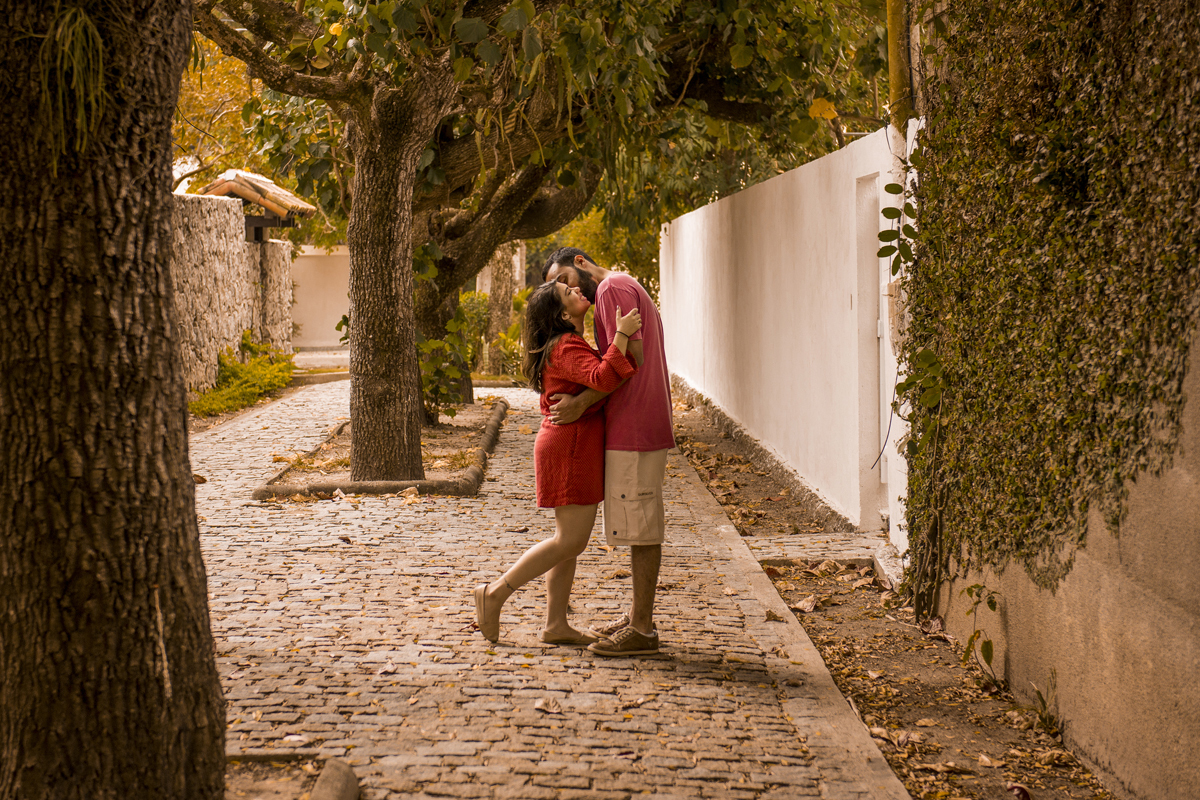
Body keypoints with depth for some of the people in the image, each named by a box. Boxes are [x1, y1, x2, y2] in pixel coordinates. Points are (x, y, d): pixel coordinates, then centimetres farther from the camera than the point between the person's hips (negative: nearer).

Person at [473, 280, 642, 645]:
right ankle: (494, 593, -4)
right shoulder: (567, 349, -16)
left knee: (572, 538, 10)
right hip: (571, 448, -11)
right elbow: (604, 379, -33)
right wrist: (622, 335, -29)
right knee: (571, 540, -8)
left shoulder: (571, 345, 17)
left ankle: (555, 624, 11)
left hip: (572, 447, 11)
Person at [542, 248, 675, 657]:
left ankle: (642, 630, -3)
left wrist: (581, 402, -19)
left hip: (633, 431, -10)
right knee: (641, 529, 14)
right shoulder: (631, 290, 22)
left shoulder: (612, 289, -9)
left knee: (640, 529, -6)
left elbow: (631, 357, -20)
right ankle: (638, 616, 21)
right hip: (643, 431, 10)